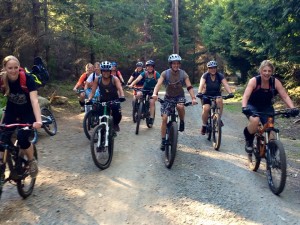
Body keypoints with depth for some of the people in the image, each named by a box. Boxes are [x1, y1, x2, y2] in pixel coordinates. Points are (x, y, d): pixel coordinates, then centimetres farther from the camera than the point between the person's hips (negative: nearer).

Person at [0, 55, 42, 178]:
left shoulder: (27, 79, -28)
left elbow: (34, 101, -37)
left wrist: (38, 120, -51)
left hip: (28, 113, -3)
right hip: (11, 111, 3)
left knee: (22, 138, -22)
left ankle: (32, 161, 5)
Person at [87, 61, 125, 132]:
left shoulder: (114, 79, -20)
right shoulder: (97, 79, -14)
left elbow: (120, 88, -35)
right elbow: (93, 91, -15)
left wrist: (122, 96, -54)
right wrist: (89, 99, -30)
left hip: (114, 100, -2)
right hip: (103, 100, 2)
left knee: (117, 114, -24)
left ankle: (115, 124, 8)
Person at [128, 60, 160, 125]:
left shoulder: (156, 74, -18)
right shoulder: (144, 73, -12)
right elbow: (137, 79, -25)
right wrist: (131, 85, -42)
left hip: (153, 90, -2)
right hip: (145, 89, 3)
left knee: (152, 102, -20)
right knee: (138, 94, -24)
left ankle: (151, 118, -10)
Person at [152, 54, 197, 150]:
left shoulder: (183, 74, -12)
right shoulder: (165, 73, -13)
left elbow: (189, 87, -19)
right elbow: (158, 84, -26)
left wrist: (193, 98, -35)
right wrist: (155, 93, -45)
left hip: (180, 96, 0)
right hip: (168, 97, 1)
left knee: (180, 106, -36)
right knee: (164, 118, -10)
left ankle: (182, 122, -6)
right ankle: (163, 141, 2)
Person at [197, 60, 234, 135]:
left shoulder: (220, 75, -9)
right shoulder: (205, 75, -12)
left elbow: (225, 84, -23)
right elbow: (201, 84, -28)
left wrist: (230, 93, -41)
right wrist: (199, 93, -48)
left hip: (217, 94, 1)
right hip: (206, 95, -1)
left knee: (219, 101, -34)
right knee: (206, 109, -26)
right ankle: (204, 125, -2)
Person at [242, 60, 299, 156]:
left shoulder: (275, 82, -13)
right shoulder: (254, 80, -21)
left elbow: (285, 96, -18)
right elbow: (246, 96, -31)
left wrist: (293, 108, -34)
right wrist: (244, 107, -50)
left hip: (266, 107, 3)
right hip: (252, 106, -3)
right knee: (255, 121, -33)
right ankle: (249, 141, -6)